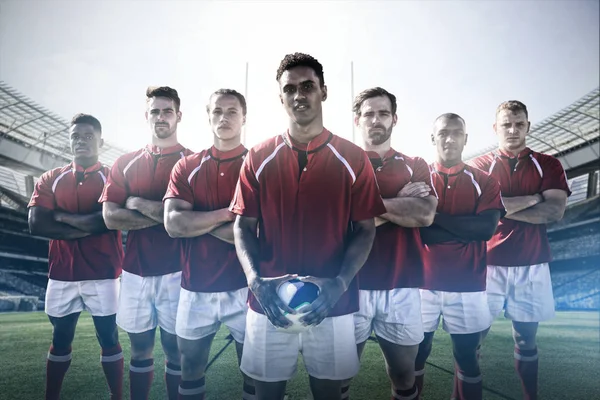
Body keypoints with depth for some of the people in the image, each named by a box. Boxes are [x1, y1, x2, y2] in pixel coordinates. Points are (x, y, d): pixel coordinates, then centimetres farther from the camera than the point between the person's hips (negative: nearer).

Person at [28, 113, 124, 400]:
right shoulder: (51, 179, 10)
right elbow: (36, 224, -3)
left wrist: (63, 216, -6)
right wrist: (87, 226, -11)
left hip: (102, 275, -3)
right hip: (61, 275, 3)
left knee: (109, 339, 7)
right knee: (60, 340, 15)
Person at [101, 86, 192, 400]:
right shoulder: (126, 164, 9)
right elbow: (110, 218, -2)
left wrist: (138, 203, -6)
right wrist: (165, 214, -10)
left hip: (175, 271, -3)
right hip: (135, 271, 4)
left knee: (174, 350, 8)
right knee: (140, 349, 16)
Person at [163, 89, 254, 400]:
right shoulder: (186, 167, 5)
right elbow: (173, 224, -8)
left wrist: (198, 221, -10)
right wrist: (227, 213, -14)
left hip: (244, 288, -3)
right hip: (196, 288, 3)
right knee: (190, 372, 19)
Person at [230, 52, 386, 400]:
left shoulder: (353, 159, -1)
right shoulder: (259, 158, 1)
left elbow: (365, 229, -1)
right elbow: (244, 226, 1)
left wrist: (339, 283, -15)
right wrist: (256, 281, -14)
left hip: (333, 305, 0)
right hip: (270, 304, 1)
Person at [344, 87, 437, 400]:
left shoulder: (415, 166, 10)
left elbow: (426, 214, -7)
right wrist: (401, 203, -10)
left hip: (402, 287, 2)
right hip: (352, 285, -2)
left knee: (404, 374, 15)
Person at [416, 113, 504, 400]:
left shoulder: (484, 182, 5)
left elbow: (487, 227, -10)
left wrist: (436, 217, -12)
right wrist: (466, 229, -12)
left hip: (468, 286, 1)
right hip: (424, 284, 0)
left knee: (467, 356, 12)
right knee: (416, 353, 9)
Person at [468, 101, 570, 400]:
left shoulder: (548, 165, 8)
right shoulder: (478, 166, 2)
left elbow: (556, 211, -6)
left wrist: (503, 208, -9)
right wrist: (532, 199, -7)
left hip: (531, 265, 2)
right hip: (488, 263, -2)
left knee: (526, 338, 15)